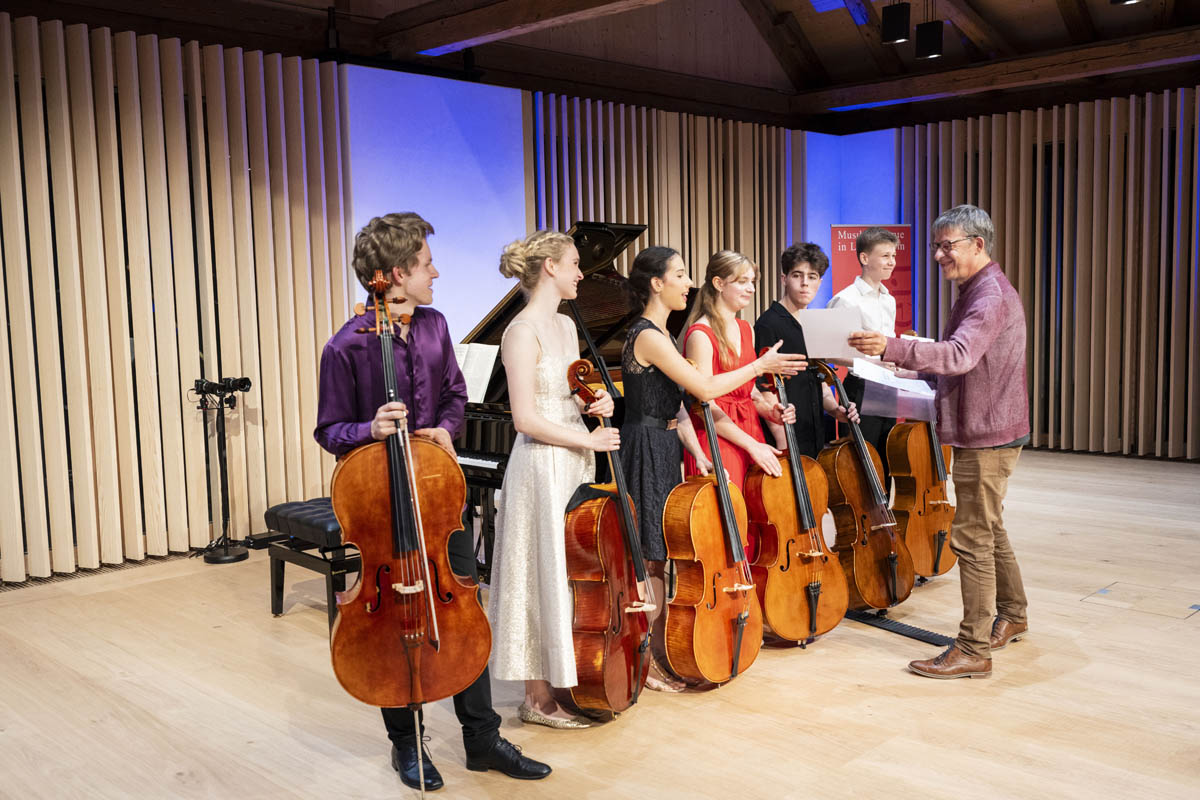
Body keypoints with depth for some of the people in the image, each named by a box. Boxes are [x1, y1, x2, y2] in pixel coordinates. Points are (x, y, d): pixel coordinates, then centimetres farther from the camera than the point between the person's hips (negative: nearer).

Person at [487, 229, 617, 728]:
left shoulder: (566, 326, 13)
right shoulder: (523, 332, -14)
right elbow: (526, 418, -19)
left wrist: (599, 403, 3)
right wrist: (588, 440, -13)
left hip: (575, 465, 9)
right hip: (542, 468, -9)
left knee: (574, 577, 13)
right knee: (545, 579, -1)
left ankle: (564, 682, 26)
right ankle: (539, 699, 12)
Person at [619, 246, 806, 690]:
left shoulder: (656, 334, 15)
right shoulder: (648, 336, -17)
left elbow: (675, 404, 12)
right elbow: (705, 388, -20)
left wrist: (697, 453, 3)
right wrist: (761, 366, -10)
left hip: (663, 449, 10)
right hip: (648, 451, -10)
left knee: (657, 557, 14)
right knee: (652, 558, -3)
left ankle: (660, 654, 23)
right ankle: (644, 663, 7)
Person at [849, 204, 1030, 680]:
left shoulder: (991, 295, -19)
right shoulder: (979, 290, 15)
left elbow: (959, 355, -37)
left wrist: (893, 349, -48)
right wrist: (919, 367, 11)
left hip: (987, 436, -11)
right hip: (985, 432, 11)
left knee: (973, 539, -7)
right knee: (989, 530, 22)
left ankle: (973, 650, -1)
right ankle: (1011, 616, 38)